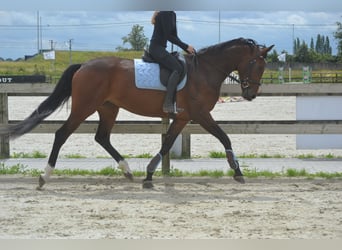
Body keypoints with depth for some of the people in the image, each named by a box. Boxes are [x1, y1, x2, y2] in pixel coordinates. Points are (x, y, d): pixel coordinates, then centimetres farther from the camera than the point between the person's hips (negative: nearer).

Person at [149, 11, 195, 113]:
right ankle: (167, 104, -28)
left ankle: (173, 102, 7)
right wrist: (186, 46, -16)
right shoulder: (165, 14, -15)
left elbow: (174, 36, 17)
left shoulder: (172, 14, 14)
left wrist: (187, 50, 10)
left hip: (160, 48, 10)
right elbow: (168, 36, -18)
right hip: (156, 48, -10)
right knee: (177, 68, -22)